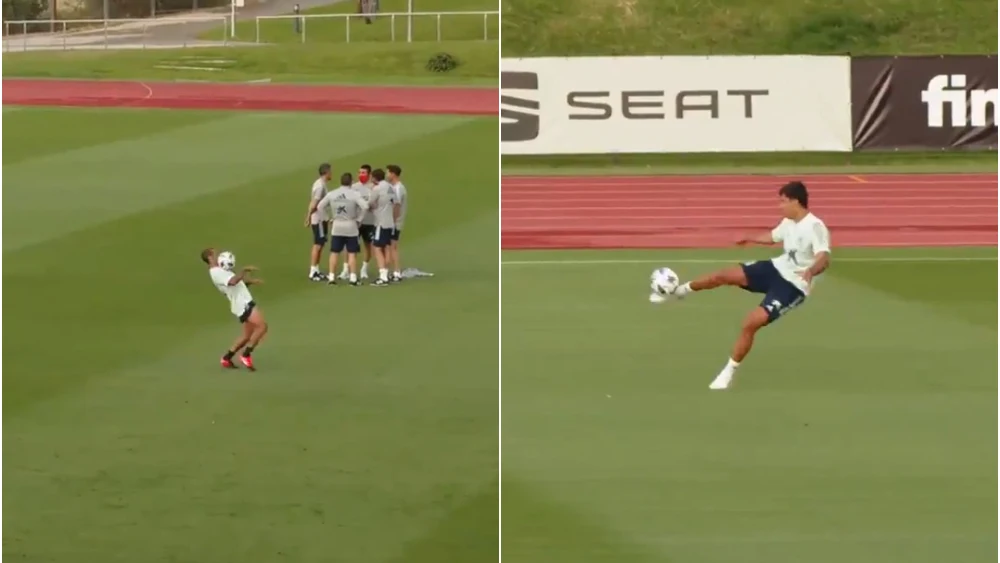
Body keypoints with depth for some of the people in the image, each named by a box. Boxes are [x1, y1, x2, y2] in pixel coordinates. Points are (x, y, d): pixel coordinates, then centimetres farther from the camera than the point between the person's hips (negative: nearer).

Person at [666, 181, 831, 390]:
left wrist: (810, 272, -62)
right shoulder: (789, 222, 3)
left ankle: (729, 373, 0)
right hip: (777, 268, 7)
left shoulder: (815, 227, -25)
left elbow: (824, 259, -40)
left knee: (750, 323, -18)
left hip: (793, 285, -7)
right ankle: (680, 291, 23)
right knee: (724, 275, -3)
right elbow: (773, 237, 26)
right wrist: (749, 239, 43)